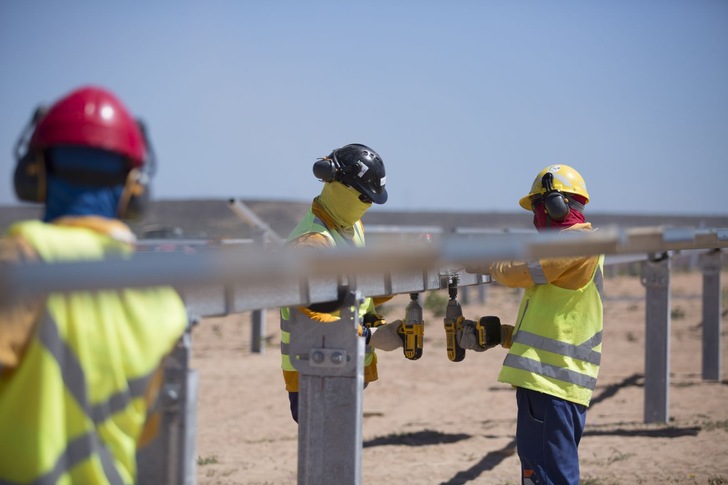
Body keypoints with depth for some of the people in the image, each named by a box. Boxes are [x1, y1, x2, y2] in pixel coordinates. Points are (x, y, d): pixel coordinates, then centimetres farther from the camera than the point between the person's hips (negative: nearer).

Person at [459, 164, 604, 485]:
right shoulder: (567, 245, 23)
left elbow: (518, 273, -13)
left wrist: (486, 263, 7)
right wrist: (497, 335, 12)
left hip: (551, 383, -11)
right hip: (545, 379, 11)